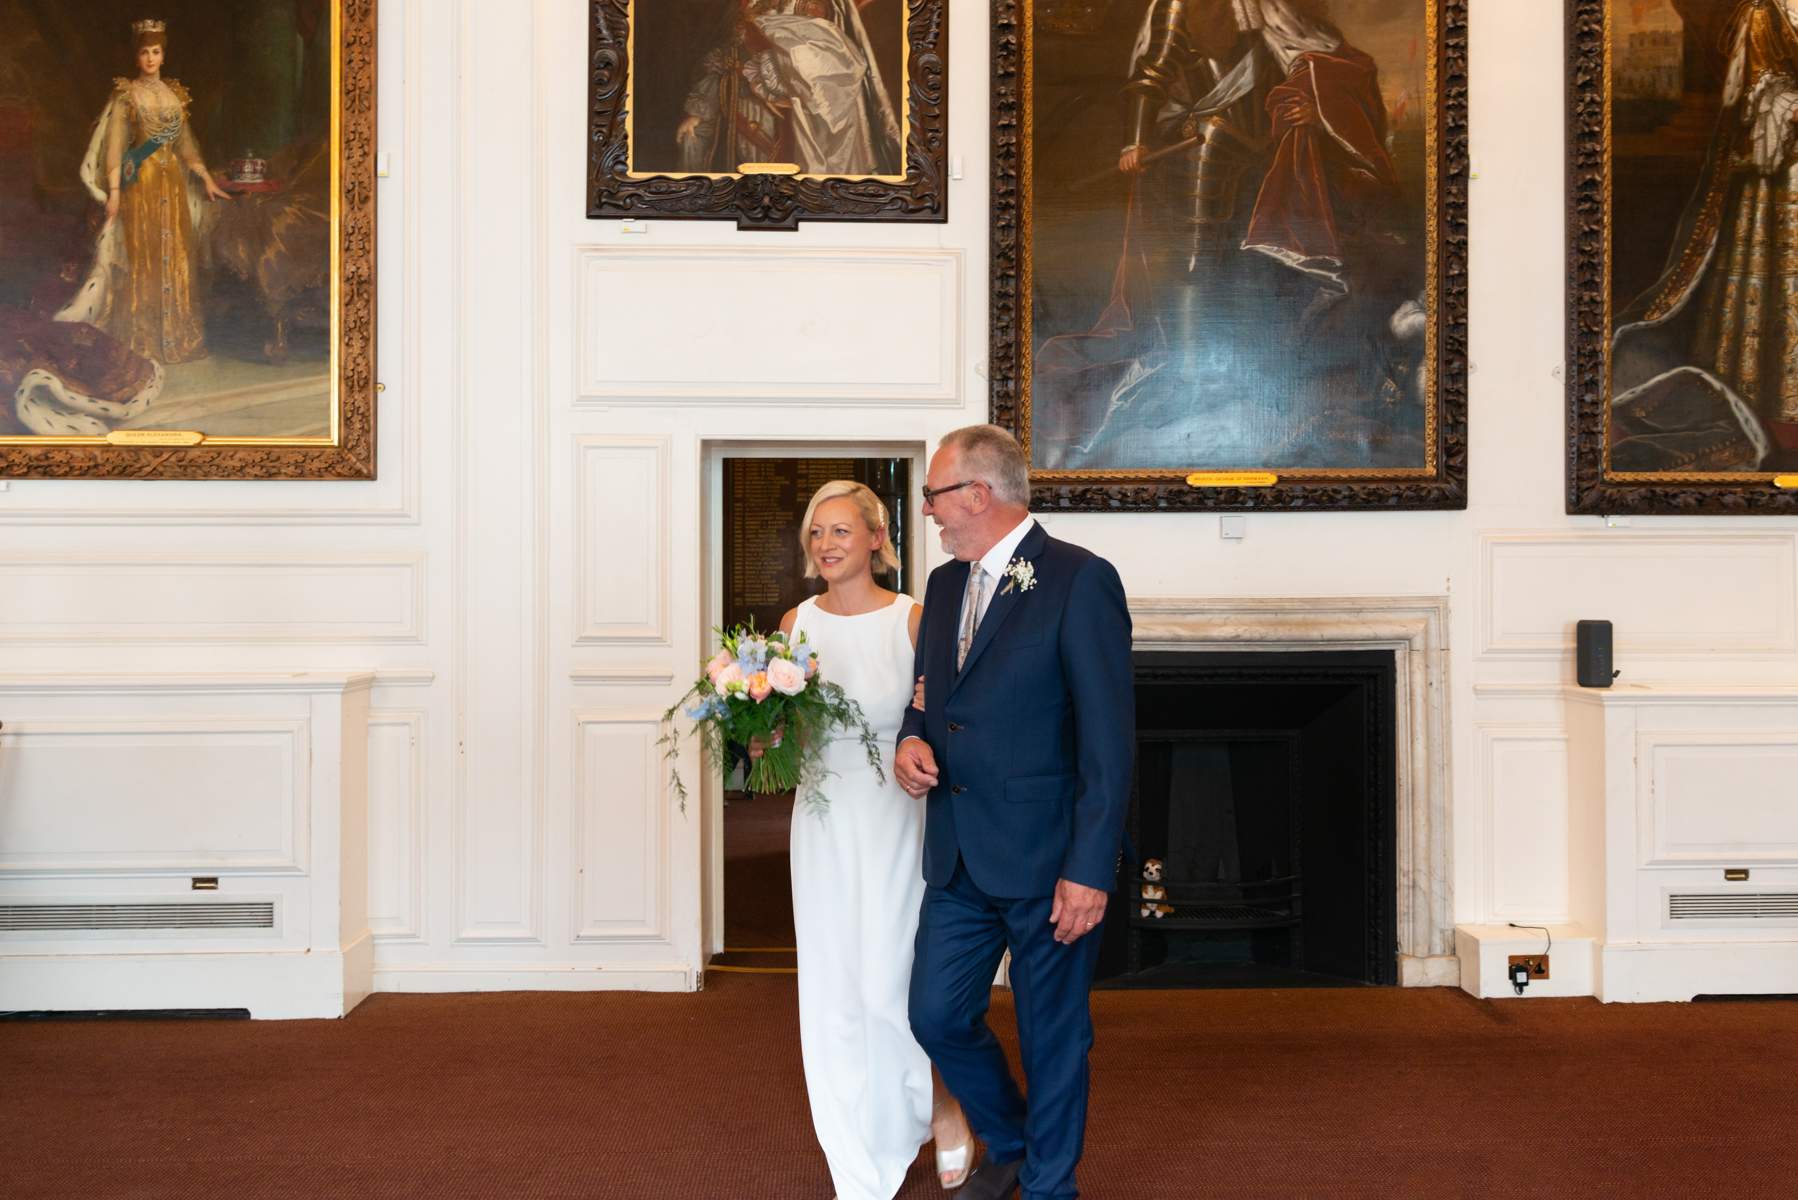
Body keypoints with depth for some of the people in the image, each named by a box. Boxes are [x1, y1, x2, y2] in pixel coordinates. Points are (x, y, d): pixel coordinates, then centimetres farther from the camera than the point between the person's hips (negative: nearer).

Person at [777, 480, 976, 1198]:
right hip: (824, 821, 4)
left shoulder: (915, 621, -5)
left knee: (889, 984, -6)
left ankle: (941, 1105, 27)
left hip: (896, 820, -4)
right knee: (833, 993, 6)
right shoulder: (796, 624, 5)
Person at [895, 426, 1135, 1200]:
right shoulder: (945, 584, 12)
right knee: (937, 1015, 12)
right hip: (959, 857, 7)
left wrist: (1089, 869, -18)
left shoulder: (1079, 580, -12)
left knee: (1054, 1036, 7)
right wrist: (911, 740, 0)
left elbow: (1109, 738, -15)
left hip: (1046, 858, -7)